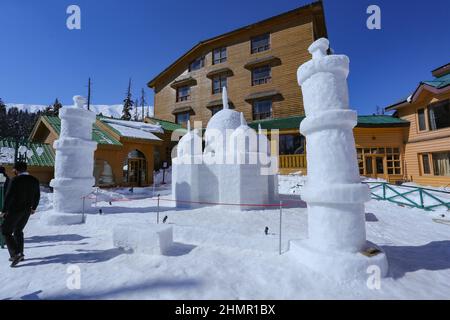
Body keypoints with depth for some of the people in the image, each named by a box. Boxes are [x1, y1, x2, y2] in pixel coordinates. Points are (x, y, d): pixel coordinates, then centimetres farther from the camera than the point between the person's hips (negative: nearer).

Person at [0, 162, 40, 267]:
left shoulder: (15, 180, -15)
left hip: (15, 210, -6)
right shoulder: (34, 180, 4)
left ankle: (15, 254, -5)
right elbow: (37, 196, 13)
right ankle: (20, 254, 24)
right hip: (27, 211, 6)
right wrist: (34, 207, 25)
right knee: (18, 231, 19)